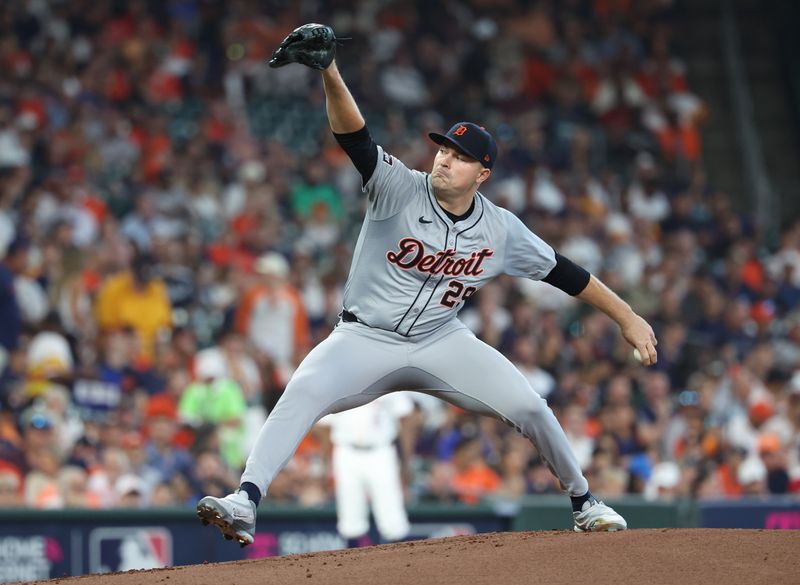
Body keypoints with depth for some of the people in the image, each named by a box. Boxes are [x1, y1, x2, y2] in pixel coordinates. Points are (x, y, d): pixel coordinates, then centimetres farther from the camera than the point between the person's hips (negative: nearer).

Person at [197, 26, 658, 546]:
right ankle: (246, 503, -36)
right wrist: (330, 76, -47)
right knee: (303, 394, -30)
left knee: (529, 407, -7)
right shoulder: (399, 188, -14)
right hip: (366, 340, -3)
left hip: (441, 343, 3)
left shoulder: (501, 230, -5)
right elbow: (354, 136, -29)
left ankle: (584, 503, 18)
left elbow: (562, 271, 5)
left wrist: (626, 316, 5)